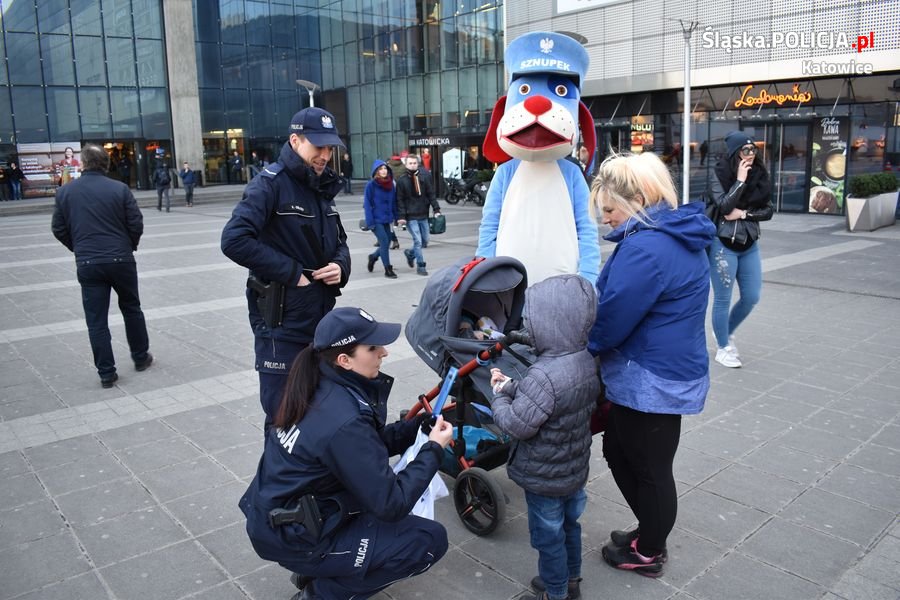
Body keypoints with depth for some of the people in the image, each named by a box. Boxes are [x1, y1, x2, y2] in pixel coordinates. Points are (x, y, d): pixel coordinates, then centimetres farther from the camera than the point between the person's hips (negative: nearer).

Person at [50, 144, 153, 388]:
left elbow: (59, 229, 6)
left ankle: (106, 373, 9)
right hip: (121, 260, 0)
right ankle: (141, 358, 29)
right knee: (131, 309, 19)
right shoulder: (119, 188, -5)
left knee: (96, 320, 6)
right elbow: (136, 224, -5)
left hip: (88, 264, 0)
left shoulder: (65, 191, 1)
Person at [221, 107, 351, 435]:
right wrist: (291, 272, -21)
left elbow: (339, 241, 21)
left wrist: (340, 266, -2)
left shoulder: (322, 187, 12)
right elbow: (234, 239, -24)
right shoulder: (271, 183, -12)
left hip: (322, 317, 7)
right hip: (282, 321, -7)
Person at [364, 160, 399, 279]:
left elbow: (394, 202, 10)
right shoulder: (371, 185, -9)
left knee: (387, 242, 10)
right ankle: (388, 270, 3)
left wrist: (397, 217, 4)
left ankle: (373, 257, 39)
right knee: (384, 242, -8)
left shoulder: (391, 184, 6)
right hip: (376, 220, -6)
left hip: (386, 219, 6)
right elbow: (367, 204, -11)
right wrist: (370, 222, -16)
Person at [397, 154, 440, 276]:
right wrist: (401, 216, -11)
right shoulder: (401, 181, -3)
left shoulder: (424, 178, 5)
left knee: (425, 241, 10)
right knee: (417, 241, -8)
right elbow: (400, 200, -4)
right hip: (410, 217, -4)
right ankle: (420, 266, 4)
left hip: (423, 215, 4)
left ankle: (410, 253, 36)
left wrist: (436, 209, -3)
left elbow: (431, 195, 7)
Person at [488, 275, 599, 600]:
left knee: (548, 536, 13)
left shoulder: (544, 375, -34)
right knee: (569, 525, 26)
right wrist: (511, 386, 0)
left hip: (544, 477, -8)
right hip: (575, 467, 8)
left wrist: (499, 396, -11)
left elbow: (517, 425, -27)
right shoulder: (587, 360, -5)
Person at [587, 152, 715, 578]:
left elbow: (612, 319, -21)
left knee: (650, 469, 10)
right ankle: (649, 531, 41)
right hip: (668, 371, 10)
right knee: (618, 451, 23)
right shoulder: (678, 235, 8)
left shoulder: (645, 247, -25)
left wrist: (576, 348, -3)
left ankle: (649, 553, 32)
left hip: (650, 381, -10)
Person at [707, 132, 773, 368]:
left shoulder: (760, 176, 4)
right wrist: (741, 181, -19)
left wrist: (744, 214, -13)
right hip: (723, 245, -5)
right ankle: (723, 348, 18)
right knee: (722, 299, 3)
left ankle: (727, 333, 34)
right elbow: (724, 207, -21)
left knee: (751, 297, 9)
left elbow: (768, 210, 2)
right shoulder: (720, 176, -10)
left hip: (749, 245, 5)